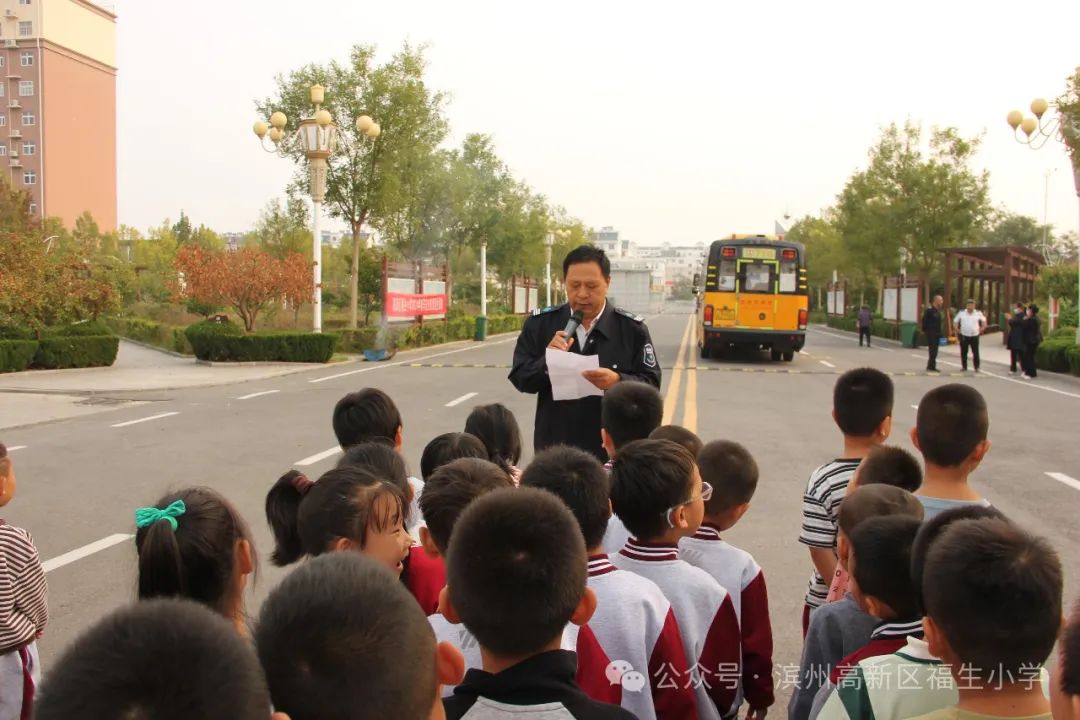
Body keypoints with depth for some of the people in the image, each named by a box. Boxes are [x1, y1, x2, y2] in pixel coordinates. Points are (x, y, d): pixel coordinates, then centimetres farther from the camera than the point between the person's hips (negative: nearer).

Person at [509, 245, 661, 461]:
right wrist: (546, 361, -19)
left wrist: (617, 381, -24)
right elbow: (519, 379, 1)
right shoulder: (540, 323, 1)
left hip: (612, 450, -1)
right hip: (553, 451, 1)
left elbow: (651, 384, -4)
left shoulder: (632, 329, -2)